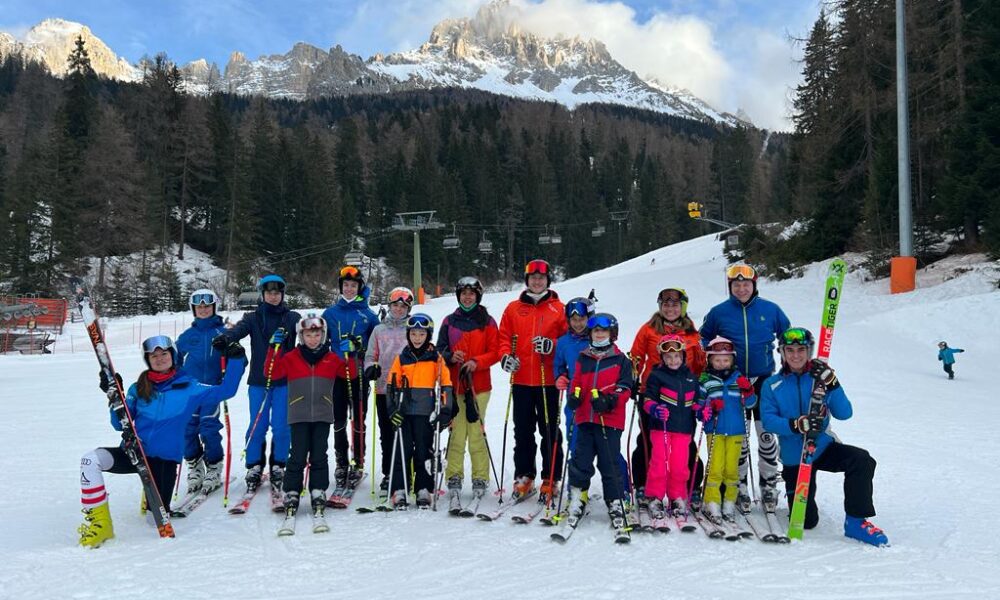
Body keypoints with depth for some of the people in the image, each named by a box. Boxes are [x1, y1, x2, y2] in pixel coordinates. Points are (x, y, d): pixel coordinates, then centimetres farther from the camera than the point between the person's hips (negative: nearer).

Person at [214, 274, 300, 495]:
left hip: (285, 379, 0)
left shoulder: (292, 318, 10)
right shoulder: (253, 318, 7)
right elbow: (239, 329, -12)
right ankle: (254, 468, 14)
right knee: (258, 425, 1)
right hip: (259, 379, 0)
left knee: (281, 426, 0)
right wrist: (225, 337, -32)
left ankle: (278, 467, 14)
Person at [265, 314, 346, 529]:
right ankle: (291, 496, 7)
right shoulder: (291, 358, 5)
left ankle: (318, 496, 10)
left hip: (322, 415, 1)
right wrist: (274, 348, -9)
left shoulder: (331, 358, 9)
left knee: (319, 457, 3)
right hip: (299, 416, -1)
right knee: (298, 457, -3)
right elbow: (273, 372, -1)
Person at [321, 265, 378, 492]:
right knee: (339, 421, 5)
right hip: (336, 374, 2)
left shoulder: (369, 315, 4)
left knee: (358, 421, 4)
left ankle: (358, 464, 13)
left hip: (359, 375, -1)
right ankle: (341, 464, 15)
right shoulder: (330, 313, 8)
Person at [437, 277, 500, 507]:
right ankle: (454, 478, 6)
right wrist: (451, 357, -8)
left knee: (476, 431, -5)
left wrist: (476, 362, -13)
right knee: (456, 431, -2)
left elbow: (494, 353, 3)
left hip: (479, 384, -2)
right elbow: (440, 350, 13)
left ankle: (480, 479, 5)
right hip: (454, 385, 2)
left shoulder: (487, 322, 6)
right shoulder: (449, 321, 12)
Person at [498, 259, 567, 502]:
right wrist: (505, 356, -8)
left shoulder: (559, 309, 3)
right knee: (523, 431, 10)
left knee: (550, 431, 2)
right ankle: (524, 478, 19)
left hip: (548, 380, -2)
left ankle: (550, 480, 10)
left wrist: (552, 345, -18)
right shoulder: (513, 308, 10)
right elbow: (504, 336, 10)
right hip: (521, 380, 3)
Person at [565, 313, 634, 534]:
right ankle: (577, 498, 20)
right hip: (585, 418, 3)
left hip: (610, 419, -3)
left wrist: (610, 400, -18)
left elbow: (625, 388, -1)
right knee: (581, 460, 6)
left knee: (610, 463, 0)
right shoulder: (583, 358, 13)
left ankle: (615, 504, 12)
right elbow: (576, 382, 16)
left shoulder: (621, 360, 3)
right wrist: (573, 396, -5)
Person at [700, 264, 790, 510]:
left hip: (764, 380, 0)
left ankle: (769, 484, 15)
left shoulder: (770, 310, 2)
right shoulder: (718, 312, 1)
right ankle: (739, 486, 16)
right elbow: (702, 340, 13)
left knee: (767, 434, 1)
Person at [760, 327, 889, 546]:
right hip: (794, 458, -1)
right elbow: (768, 420, -13)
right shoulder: (772, 385, -3)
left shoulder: (820, 378, -2)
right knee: (806, 522, 1)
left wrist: (831, 384, -25)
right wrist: (796, 425, -31)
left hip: (824, 447, 1)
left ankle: (855, 521, -15)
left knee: (862, 460, -31)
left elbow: (845, 414, -10)